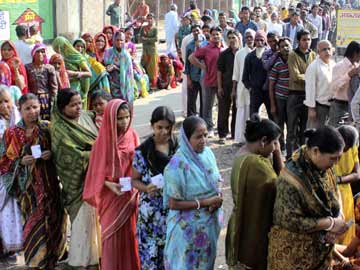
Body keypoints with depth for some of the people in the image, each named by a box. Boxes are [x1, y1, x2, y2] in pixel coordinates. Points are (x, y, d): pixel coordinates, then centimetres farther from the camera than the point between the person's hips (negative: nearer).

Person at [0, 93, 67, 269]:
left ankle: (52, 255, 20)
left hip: (48, 182, 1)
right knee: (35, 221, 0)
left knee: (52, 218, 2)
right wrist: (21, 161, -15)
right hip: (27, 185, -1)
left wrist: (51, 154, -10)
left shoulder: (47, 128, 3)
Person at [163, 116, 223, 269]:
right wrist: (203, 203, -22)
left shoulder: (208, 153, -4)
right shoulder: (178, 165, -24)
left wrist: (216, 201, -10)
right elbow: (172, 204, -20)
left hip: (210, 223, 6)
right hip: (189, 227, -6)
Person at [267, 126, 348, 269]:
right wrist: (330, 223, -23)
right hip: (293, 250, -7)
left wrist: (338, 220, -12)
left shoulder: (324, 168, -5)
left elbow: (332, 200, 9)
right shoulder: (291, 179, -28)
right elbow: (291, 221, -26)